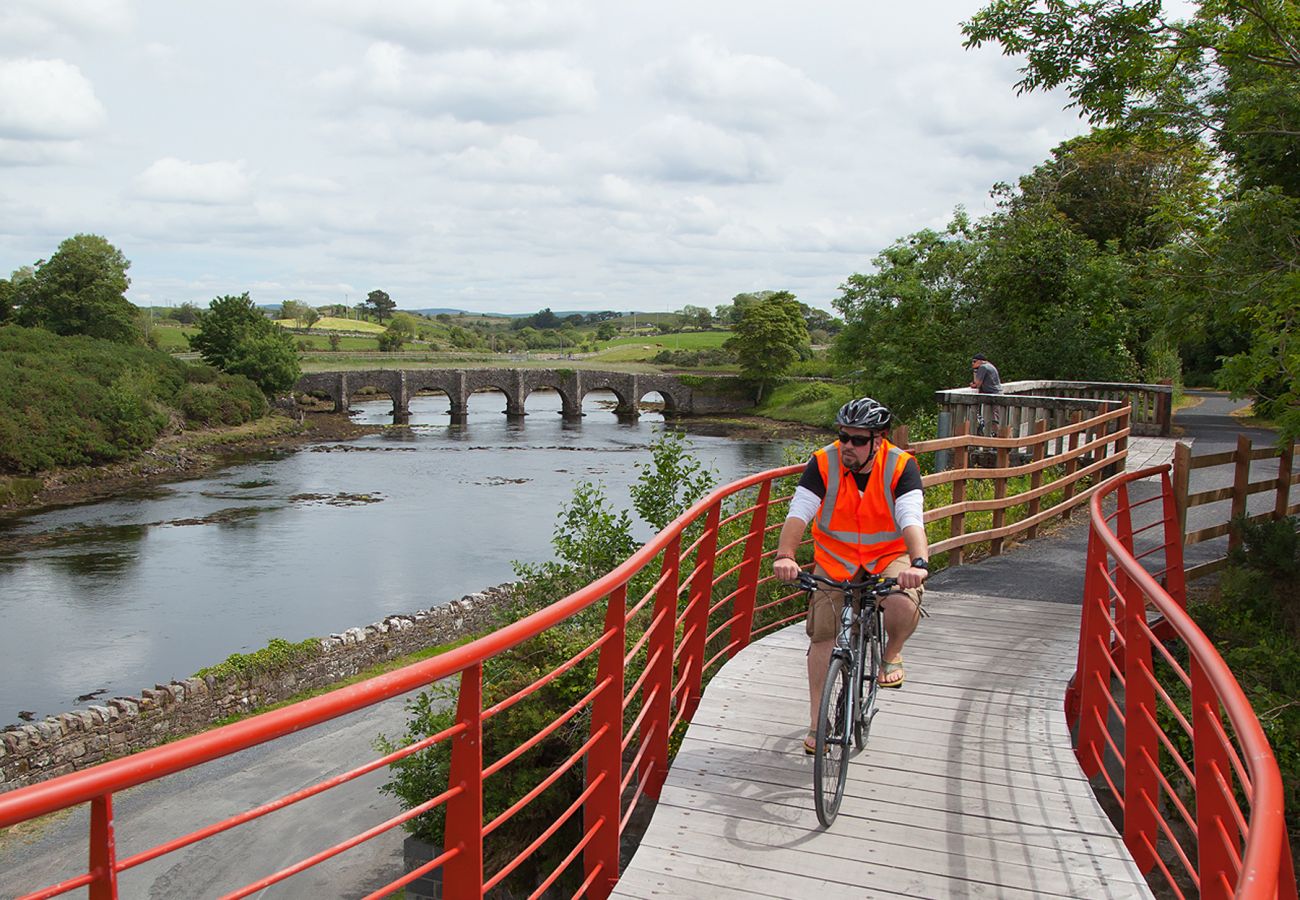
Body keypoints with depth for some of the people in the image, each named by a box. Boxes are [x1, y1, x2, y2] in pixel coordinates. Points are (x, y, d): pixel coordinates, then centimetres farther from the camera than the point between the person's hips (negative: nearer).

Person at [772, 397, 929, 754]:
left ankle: (892, 653, 5)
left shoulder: (900, 466, -17)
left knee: (903, 604, -31)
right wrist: (784, 556, -42)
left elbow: (911, 518, -29)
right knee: (823, 638, -7)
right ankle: (817, 724, 8)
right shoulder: (823, 463, -16)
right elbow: (799, 512, -24)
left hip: (889, 556, -1)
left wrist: (919, 562, -48)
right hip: (835, 557, 1)